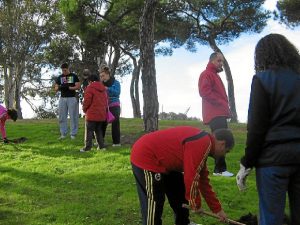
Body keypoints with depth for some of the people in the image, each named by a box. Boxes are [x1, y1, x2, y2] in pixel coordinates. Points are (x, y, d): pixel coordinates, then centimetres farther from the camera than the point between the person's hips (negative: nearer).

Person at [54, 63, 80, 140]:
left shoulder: (74, 76, 3)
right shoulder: (59, 77, 13)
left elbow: (78, 86, -4)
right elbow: (55, 88, 12)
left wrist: (69, 88, -18)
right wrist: (59, 88, -12)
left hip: (72, 98, -3)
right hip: (62, 98, 4)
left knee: (73, 117, -3)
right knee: (62, 117, 3)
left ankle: (73, 134, 2)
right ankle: (63, 134, 10)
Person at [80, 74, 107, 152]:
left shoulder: (90, 88, -9)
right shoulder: (103, 89, 14)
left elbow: (87, 101, -14)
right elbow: (106, 101, 17)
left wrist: (84, 109, 2)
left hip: (92, 114, -7)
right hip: (102, 114, 7)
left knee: (89, 131, -1)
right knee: (99, 130, 17)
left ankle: (87, 147, -2)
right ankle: (101, 146, 15)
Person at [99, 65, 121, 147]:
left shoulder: (115, 82, -2)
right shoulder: (102, 84, 9)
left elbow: (117, 92, -17)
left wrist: (108, 89, -23)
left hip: (114, 106, -4)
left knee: (115, 124, -2)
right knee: (103, 123, 4)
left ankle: (117, 142, 4)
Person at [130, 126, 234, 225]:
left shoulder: (202, 142, 13)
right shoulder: (203, 143, -20)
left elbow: (203, 180, 20)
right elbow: (191, 177, -21)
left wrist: (217, 209, 24)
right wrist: (196, 204, -3)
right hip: (145, 157, -11)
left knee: (180, 193, 21)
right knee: (154, 203, -10)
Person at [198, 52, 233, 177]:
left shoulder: (215, 75, 25)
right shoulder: (207, 74, -5)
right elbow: (204, 91, -19)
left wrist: (225, 107, 11)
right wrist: (220, 102, -18)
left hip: (220, 114, 10)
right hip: (215, 115, -10)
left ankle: (219, 168, 14)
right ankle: (220, 169, -15)